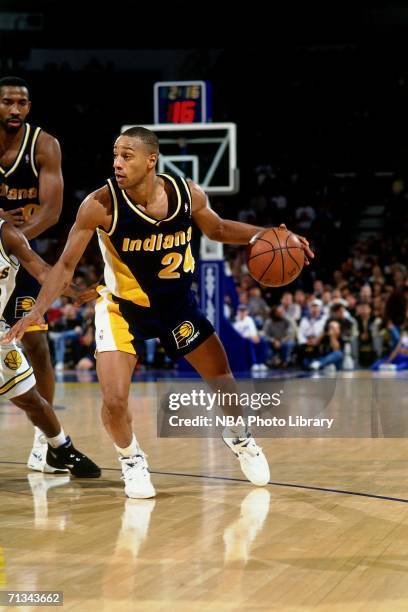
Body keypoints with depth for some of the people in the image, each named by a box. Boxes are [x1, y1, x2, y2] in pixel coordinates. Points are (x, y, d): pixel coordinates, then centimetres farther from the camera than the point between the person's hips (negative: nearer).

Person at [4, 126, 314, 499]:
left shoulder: (188, 194, -18)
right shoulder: (100, 205, -27)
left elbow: (218, 230, 5)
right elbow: (66, 265, -18)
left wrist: (265, 236, -9)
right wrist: (39, 310, -32)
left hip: (177, 303, 3)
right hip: (123, 307, -3)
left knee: (222, 378, 14)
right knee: (114, 401, -16)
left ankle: (238, 438, 45)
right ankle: (131, 459, 17)